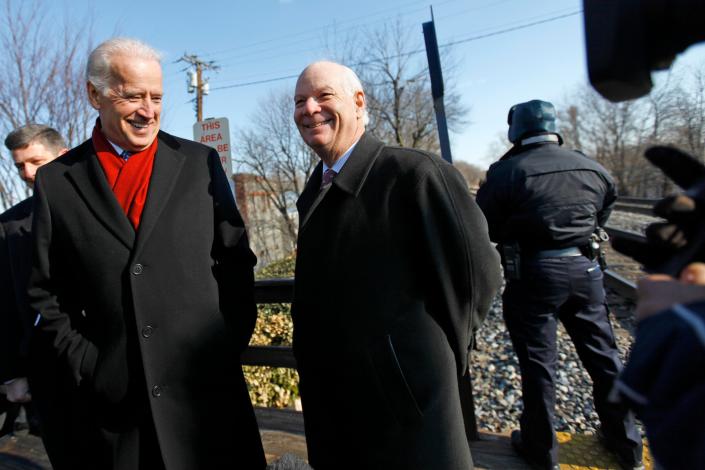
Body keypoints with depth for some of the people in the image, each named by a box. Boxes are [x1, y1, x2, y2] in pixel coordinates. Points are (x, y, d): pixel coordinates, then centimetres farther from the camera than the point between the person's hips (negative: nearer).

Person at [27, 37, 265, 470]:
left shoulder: (200, 163, 2)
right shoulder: (56, 181, 3)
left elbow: (236, 260, 1)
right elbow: (46, 294, 6)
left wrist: (229, 347, -4)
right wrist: (82, 366, -3)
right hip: (110, 400, 1)